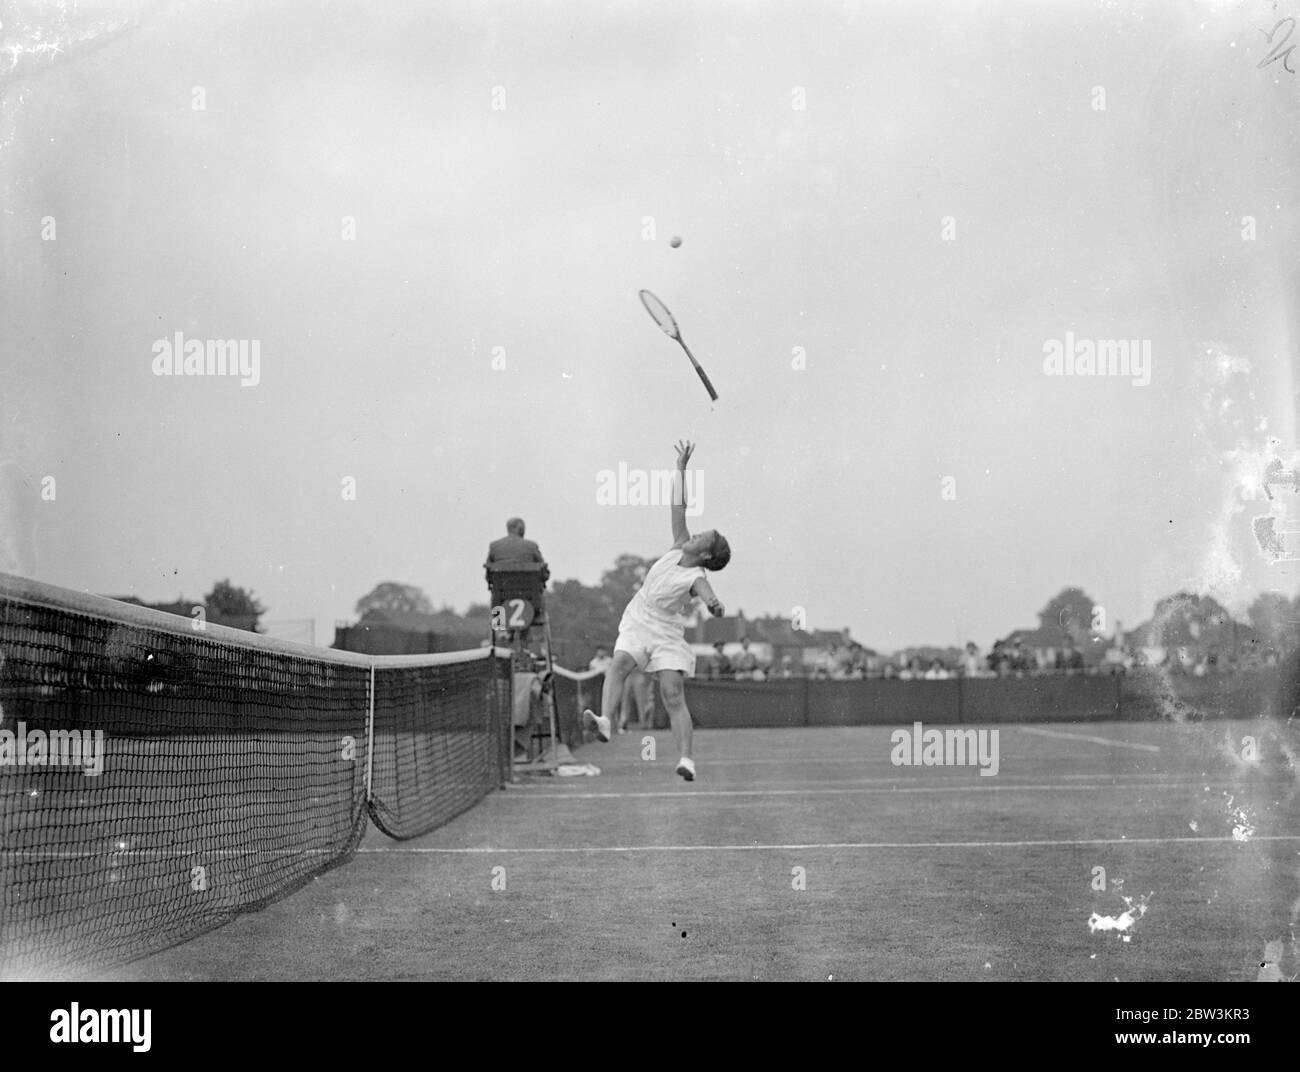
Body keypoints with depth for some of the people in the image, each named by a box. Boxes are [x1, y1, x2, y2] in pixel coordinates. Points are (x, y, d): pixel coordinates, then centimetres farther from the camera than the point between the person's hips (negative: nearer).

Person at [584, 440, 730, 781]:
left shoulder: (696, 579, -14)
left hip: (667, 635, -5)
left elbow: (709, 596, -35)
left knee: (674, 695, -14)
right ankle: (605, 721, -43)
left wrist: (715, 605, -59)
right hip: (636, 624, 5)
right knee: (619, 663, -24)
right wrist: (681, 468, 4)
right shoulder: (679, 547, 3)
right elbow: (678, 508, 5)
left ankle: (686, 759, -18)